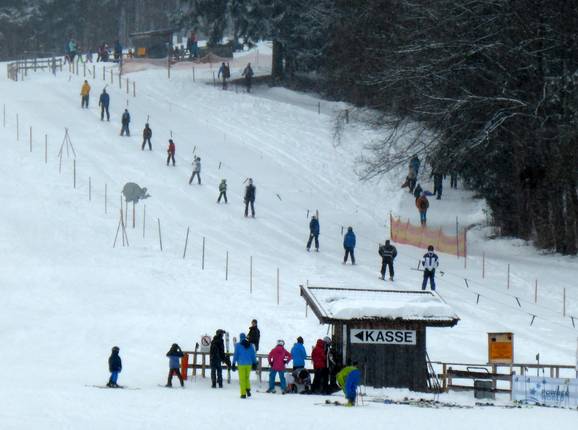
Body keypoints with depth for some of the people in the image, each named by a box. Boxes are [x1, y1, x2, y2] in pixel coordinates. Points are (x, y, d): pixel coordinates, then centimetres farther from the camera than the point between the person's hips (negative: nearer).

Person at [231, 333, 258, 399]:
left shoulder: (238, 345, -5)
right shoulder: (250, 345, 3)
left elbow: (235, 355, -4)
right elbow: (253, 355, 6)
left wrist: (233, 364, 1)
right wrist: (254, 364, 14)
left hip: (241, 364, -3)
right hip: (249, 364, 3)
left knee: (242, 379, 4)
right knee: (247, 377, 18)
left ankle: (243, 394, 2)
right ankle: (248, 389, -5)